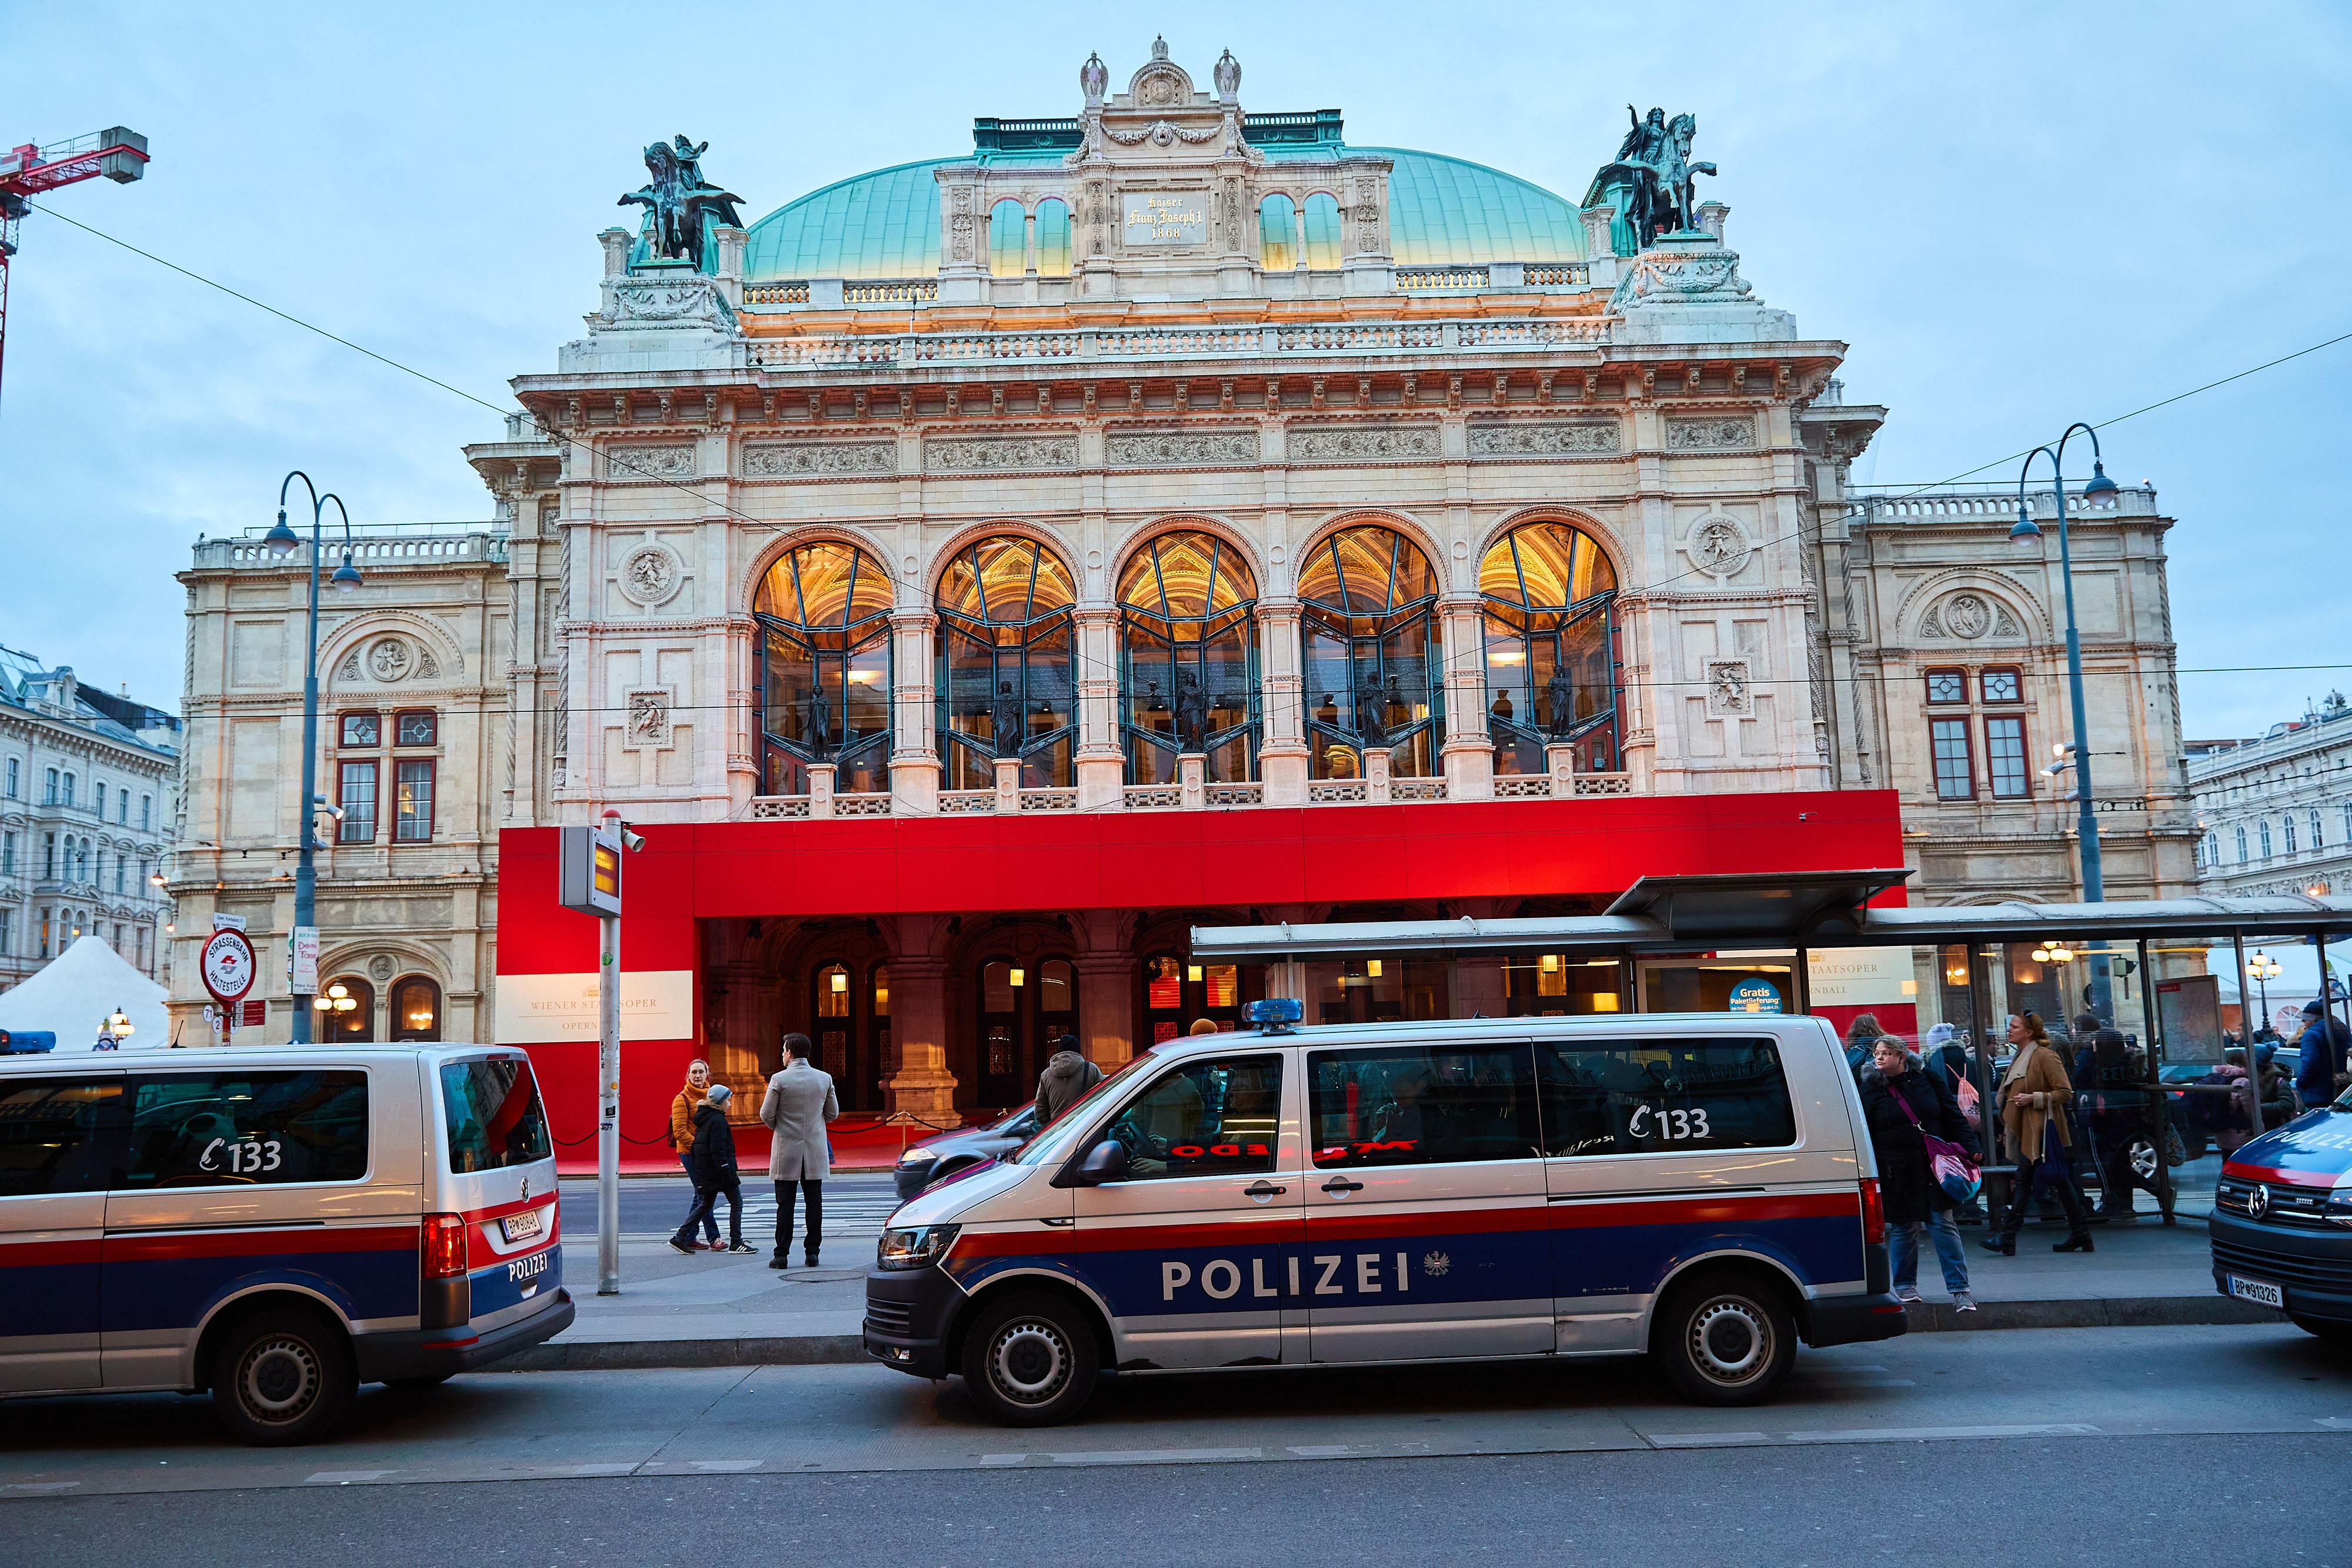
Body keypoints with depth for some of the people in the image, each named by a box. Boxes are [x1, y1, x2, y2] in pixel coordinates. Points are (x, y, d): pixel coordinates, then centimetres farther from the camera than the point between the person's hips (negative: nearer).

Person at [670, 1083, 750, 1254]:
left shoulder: (703, 1118, 14)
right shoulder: (718, 1120, -15)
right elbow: (718, 1150, -21)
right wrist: (727, 1173, -21)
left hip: (705, 1172, 9)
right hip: (718, 1169, -9)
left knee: (705, 1205, 15)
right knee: (736, 1203, 0)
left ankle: (680, 1238, 11)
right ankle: (736, 1243, 0)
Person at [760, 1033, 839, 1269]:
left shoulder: (779, 1080, -10)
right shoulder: (825, 1079, 0)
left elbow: (766, 1114, -6)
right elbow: (833, 1113, 7)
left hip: (787, 1151, -2)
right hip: (816, 1151, 2)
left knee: (785, 1205, 3)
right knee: (814, 1203, 7)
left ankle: (782, 1255, 4)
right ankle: (812, 1253, 8)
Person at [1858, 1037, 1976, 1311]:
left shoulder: (1929, 1081, 3)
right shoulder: (1871, 1090, 0)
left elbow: (1954, 1117, 8)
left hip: (1934, 1166, 0)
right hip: (1897, 1173, 0)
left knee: (1943, 1225, -3)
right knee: (1903, 1228, 6)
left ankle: (1960, 1289, 2)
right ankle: (1905, 1285, 21)